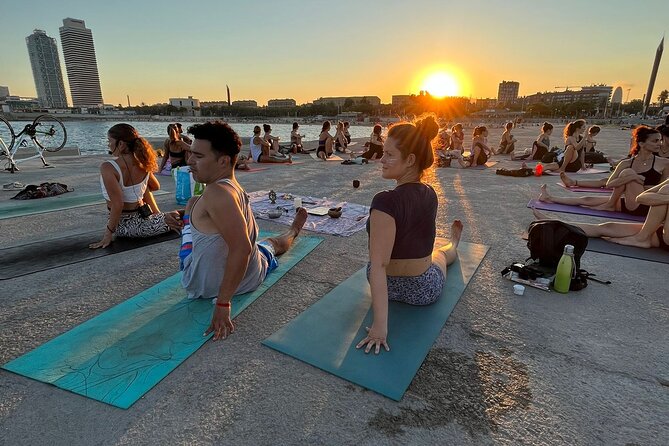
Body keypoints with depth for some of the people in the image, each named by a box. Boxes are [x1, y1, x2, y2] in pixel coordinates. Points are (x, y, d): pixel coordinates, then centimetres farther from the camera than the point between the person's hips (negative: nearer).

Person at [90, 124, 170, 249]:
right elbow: (156, 187, 13)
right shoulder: (142, 163, -6)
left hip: (124, 225, -1)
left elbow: (118, 204, -27)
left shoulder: (108, 167, -21)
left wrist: (108, 233, -17)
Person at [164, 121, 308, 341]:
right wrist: (181, 216, 2)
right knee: (272, 244, 39)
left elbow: (242, 248, -37)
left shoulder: (216, 193, -30)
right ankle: (294, 229, 71)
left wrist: (223, 303, -33)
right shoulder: (235, 188, -4)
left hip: (206, 287, -4)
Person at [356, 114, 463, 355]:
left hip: (390, 286, -2)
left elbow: (378, 266, -36)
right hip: (427, 289, 2)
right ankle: (454, 246, 78)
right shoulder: (430, 194, -13)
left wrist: (380, 325, -34)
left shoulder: (386, 202, -32)